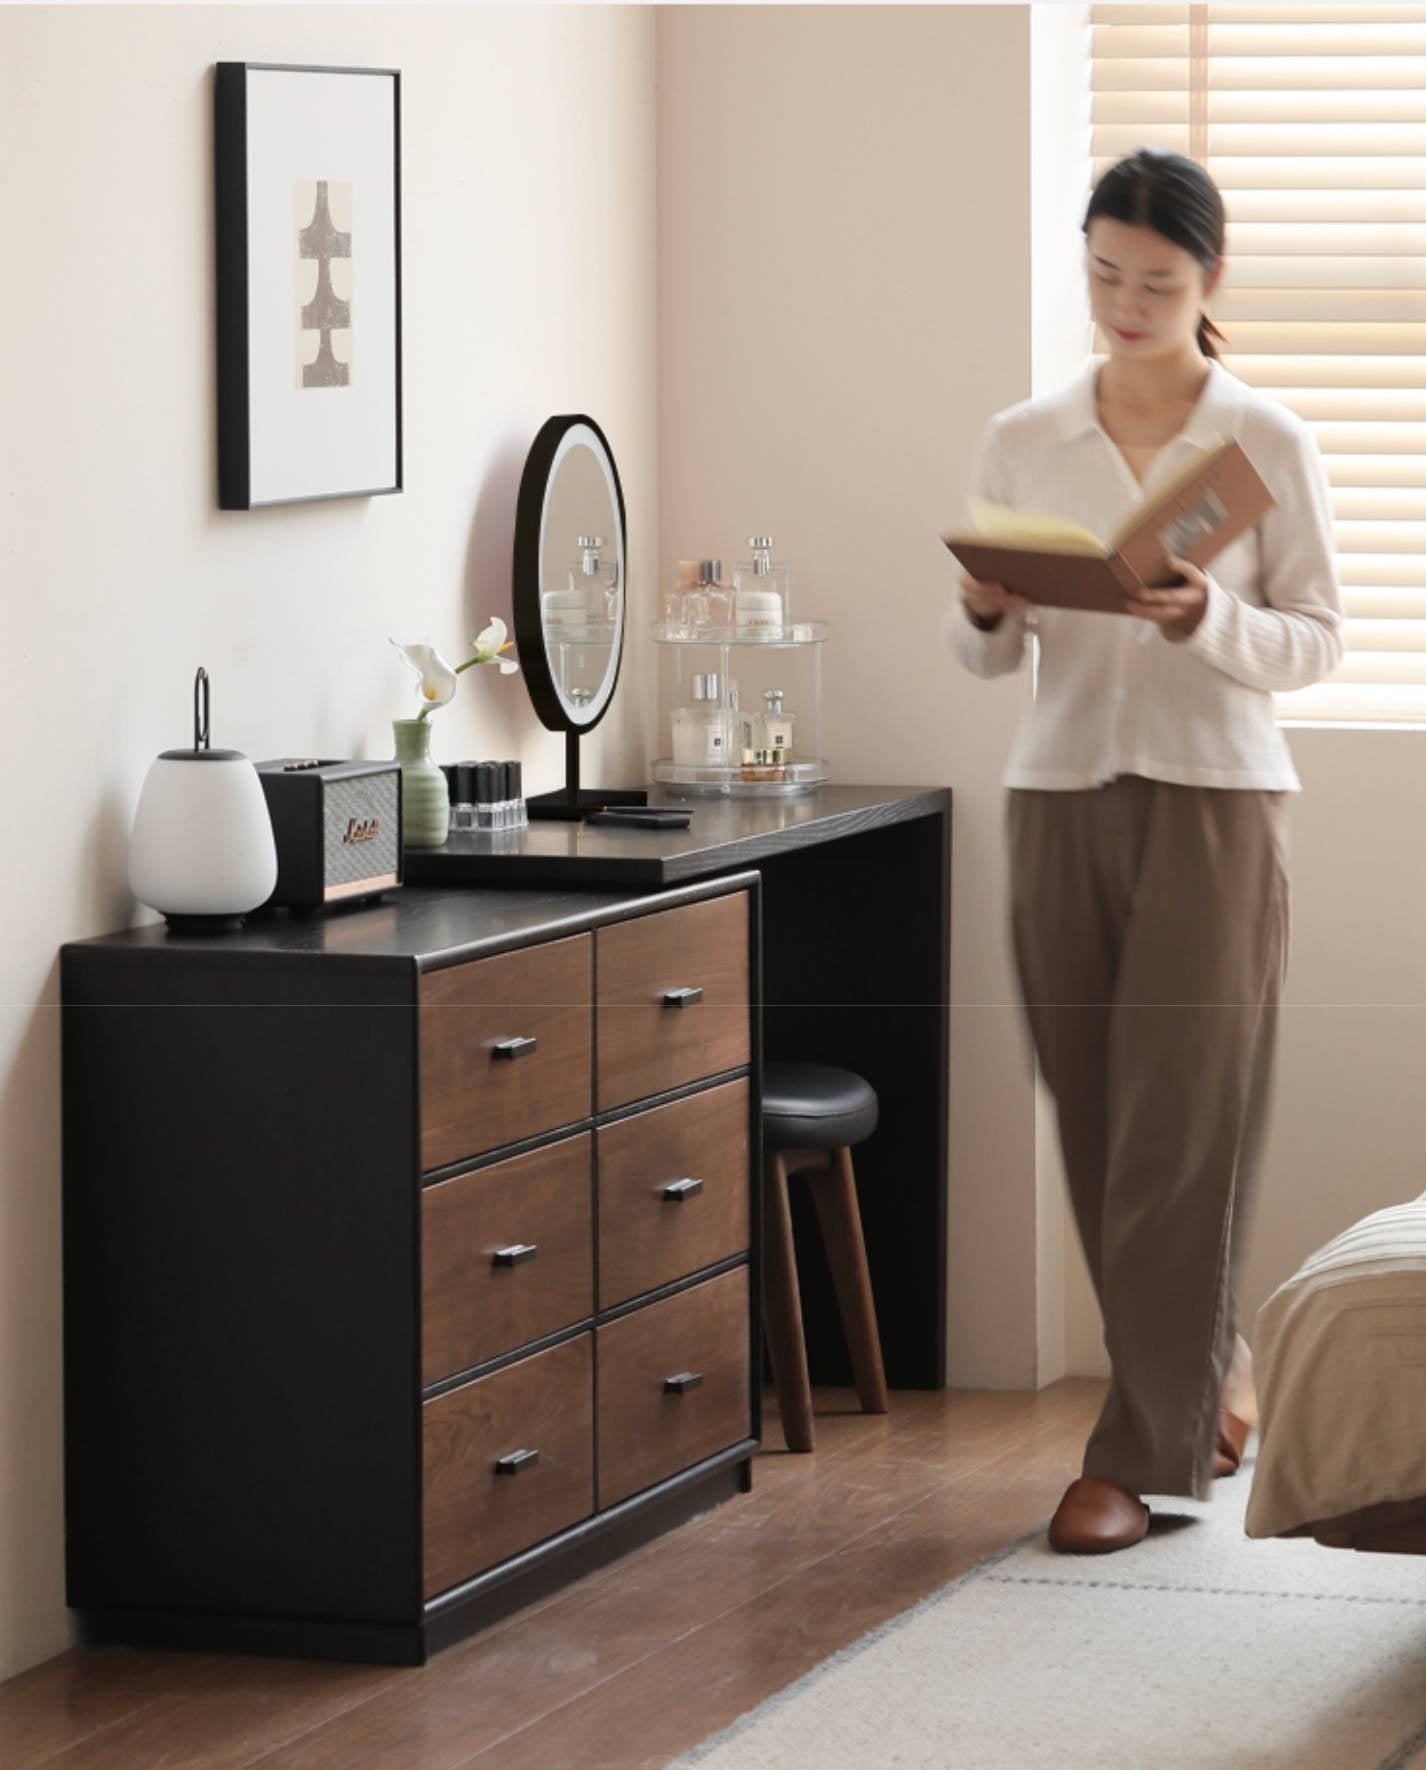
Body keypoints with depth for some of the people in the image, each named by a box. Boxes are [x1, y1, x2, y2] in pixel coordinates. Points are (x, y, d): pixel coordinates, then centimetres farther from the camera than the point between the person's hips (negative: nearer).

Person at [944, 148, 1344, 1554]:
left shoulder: (1266, 442, -1)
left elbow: (1317, 642, -2)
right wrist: (984, 613, -14)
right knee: (1098, 1127, 7)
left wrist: (1207, 621, -20)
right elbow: (984, 655, 9)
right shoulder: (1021, 443, 7)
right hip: (1059, 799, 3)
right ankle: (1209, 1375, 27)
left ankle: (1140, 1452, -1)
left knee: (1176, 1130, -6)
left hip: (1211, 802, -3)